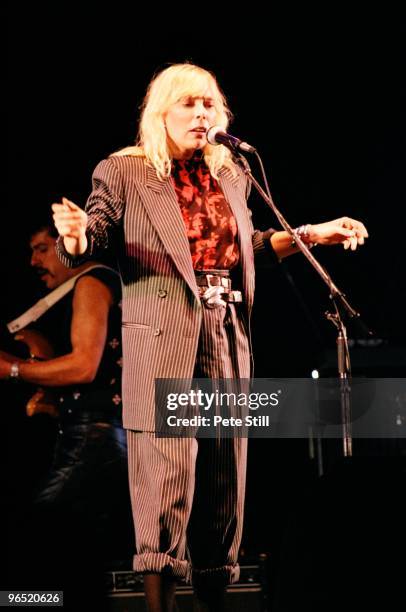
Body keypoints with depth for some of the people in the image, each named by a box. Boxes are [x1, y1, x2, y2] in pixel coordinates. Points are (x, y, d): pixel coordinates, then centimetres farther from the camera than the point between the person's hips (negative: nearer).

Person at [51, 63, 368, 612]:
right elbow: (89, 241, -4)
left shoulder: (232, 176, 18)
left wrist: (309, 235, 19)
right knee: (167, 472, -10)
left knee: (225, 474, 7)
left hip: (227, 339, 6)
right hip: (164, 340, -5)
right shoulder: (124, 172, 3)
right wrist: (75, 236, -28)